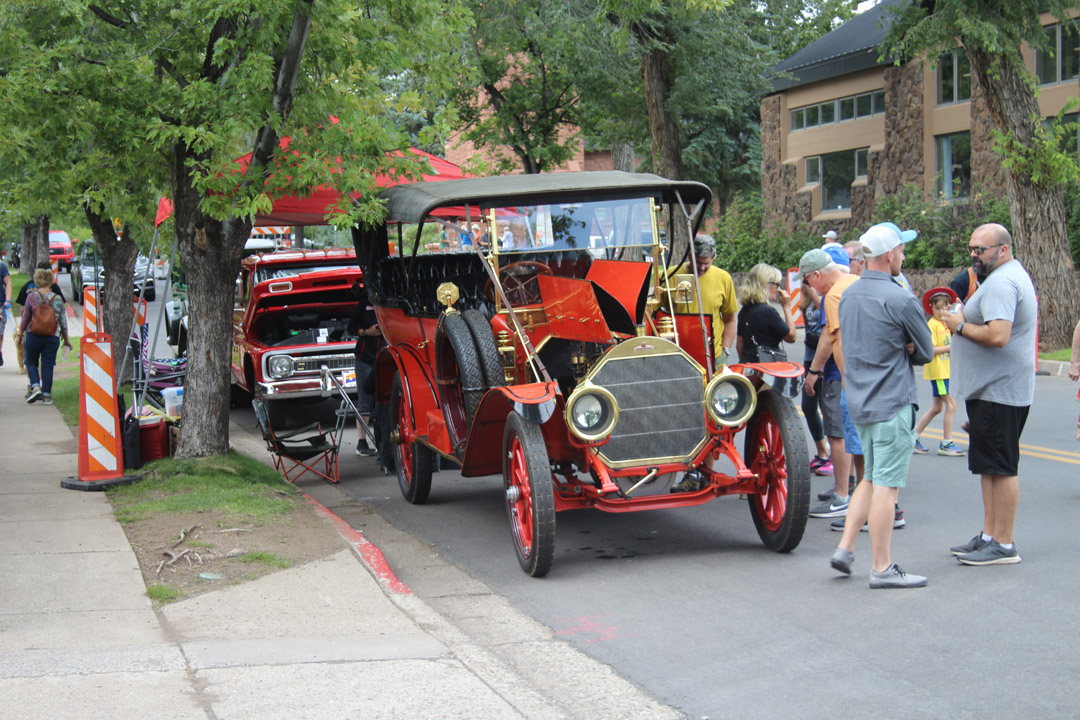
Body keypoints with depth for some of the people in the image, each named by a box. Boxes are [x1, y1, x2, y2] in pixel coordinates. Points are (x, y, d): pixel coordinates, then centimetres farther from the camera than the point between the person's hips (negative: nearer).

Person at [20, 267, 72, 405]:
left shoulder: (31, 297, -5)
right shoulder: (57, 299, 0)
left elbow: (25, 318, 0)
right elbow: (63, 322, 4)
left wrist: (20, 332, 15)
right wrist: (66, 339, 13)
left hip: (33, 335, -1)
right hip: (53, 337, 1)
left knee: (31, 362, 15)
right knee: (48, 365, 5)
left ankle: (35, 387, -6)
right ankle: (46, 395, 4)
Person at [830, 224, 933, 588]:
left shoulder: (848, 296, 10)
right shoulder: (900, 299, -15)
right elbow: (926, 351, -5)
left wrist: (895, 348, 6)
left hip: (859, 403, 8)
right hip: (893, 404, -8)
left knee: (872, 478, 19)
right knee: (886, 485, -3)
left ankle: (845, 548, 14)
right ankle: (882, 568, 2)